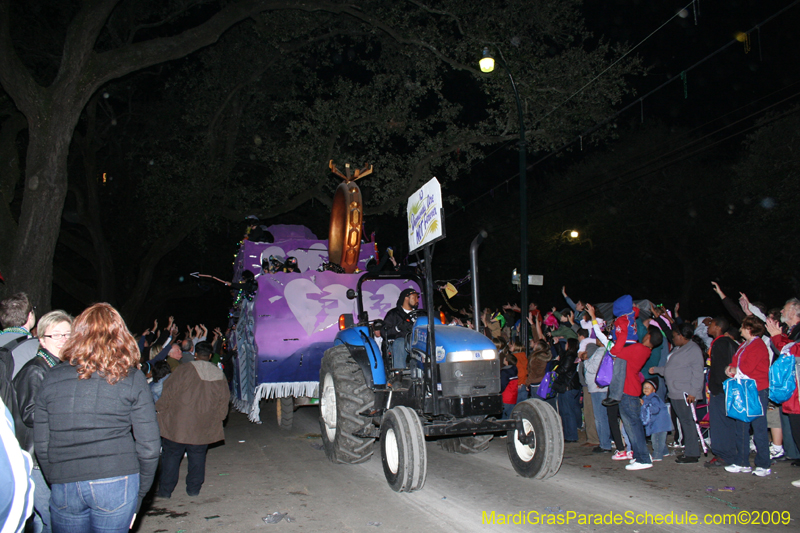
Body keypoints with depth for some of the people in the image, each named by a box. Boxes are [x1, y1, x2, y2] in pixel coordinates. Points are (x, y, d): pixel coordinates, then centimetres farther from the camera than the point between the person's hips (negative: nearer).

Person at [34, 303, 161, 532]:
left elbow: (41, 445, 5)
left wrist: (56, 482, 17)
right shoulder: (132, 379, -3)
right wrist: (139, 494, 6)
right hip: (116, 485, -2)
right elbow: (149, 445, -6)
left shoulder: (52, 378, 4)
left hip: (64, 488, 2)